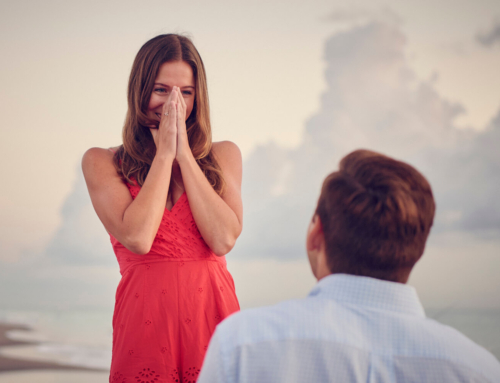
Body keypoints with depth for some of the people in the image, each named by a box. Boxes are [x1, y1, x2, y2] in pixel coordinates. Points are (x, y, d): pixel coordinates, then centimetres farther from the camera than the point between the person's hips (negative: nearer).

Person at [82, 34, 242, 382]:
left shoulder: (224, 155, 9)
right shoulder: (102, 162, 3)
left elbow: (223, 239, -7)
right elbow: (137, 238, -13)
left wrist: (184, 153, -6)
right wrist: (165, 152, -6)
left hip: (212, 315, 2)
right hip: (145, 323, -1)